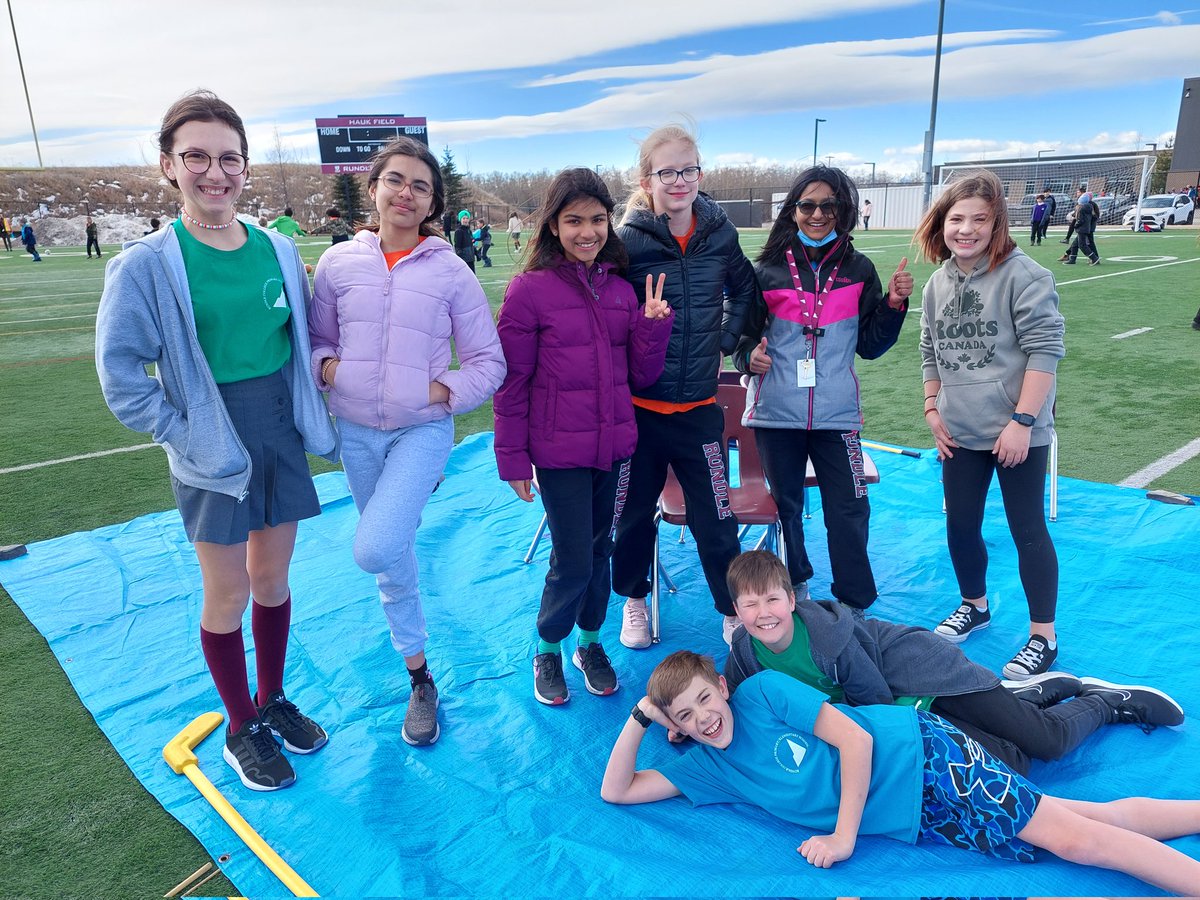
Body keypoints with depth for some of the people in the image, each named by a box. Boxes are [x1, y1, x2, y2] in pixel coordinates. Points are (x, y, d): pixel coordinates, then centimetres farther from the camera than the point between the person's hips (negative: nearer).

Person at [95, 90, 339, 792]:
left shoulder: (278, 249, 1)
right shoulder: (147, 264, -12)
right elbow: (121, 372, -10)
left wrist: (309, 412, 5)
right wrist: (186, 437, -12)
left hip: (283, 440, 4)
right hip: (213, 455, -4)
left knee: (273, 578, 16)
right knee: (228, 594, 8)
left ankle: (272, 699, 37)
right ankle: (242, 728, 29)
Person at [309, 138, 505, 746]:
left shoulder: (451, 272, -5)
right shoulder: (337, 263, 1)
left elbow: (489, 362, -2)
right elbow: (316, 338, 12)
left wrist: (447, 391, -15)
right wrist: (326, 367, -8)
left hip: (423, 430, -3)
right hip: (356, 432, 3)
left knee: (374, 550, -23)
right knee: (391, 557, 14)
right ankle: (419, 676, 33)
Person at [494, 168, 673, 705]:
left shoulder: (621, 288, 5)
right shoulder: (529, 289, -9)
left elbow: (641, 376, 6)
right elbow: (511, 383, -6)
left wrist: (653, 324, -9)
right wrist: (513, 458, -6)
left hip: (613, 445, 5)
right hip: (559, 449, -4)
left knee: (600, 549, 17)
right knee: (572, 560, 2)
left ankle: (590, 642, 38)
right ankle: (548, 651, 28)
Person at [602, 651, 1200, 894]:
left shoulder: (763, 689, -13)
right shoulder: (706, 766, 4)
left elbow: (855, 738, -16)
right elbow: (615, 791, 4)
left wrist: (844, 836, -15)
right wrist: (641, 715, -7)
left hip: (919, 757, -4)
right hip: (916, 822, 4)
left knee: (1073, 836, -9)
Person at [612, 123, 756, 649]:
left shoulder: (720, 234, 0)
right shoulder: (627, 240, -10)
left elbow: (743, 289, 18)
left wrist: (726, 339, 9)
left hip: (699, 406, 2)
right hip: (638, 404, -1)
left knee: (715, 518, 8)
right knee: (634, 512, 14)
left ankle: (733, 610, 28)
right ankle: (634, 598, 37)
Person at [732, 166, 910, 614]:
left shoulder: (859, 270, 3)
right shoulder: (767, 270, -1)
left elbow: (870, 345, 7)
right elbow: (744, 333, 5)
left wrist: (894, 304, -7)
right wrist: (750, 356, -16)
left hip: (836, 412, 0)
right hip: (776, 411, 0)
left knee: (848, 511, 1)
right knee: (786, 505, 16)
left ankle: (855, 607, 17)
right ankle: (795, 586, 37)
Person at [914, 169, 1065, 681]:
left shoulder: (1022, 275, -11)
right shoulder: (939, 282, 7)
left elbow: (1044, 350, -15)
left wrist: (1022, 420, -18)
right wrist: (932, 409, 10)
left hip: (1016, 433, -6)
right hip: (960, 432, 6)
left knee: (1027, 530, 3)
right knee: (959, 525, 14)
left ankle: (1043, 637, 17)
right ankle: (974, 605, 37)